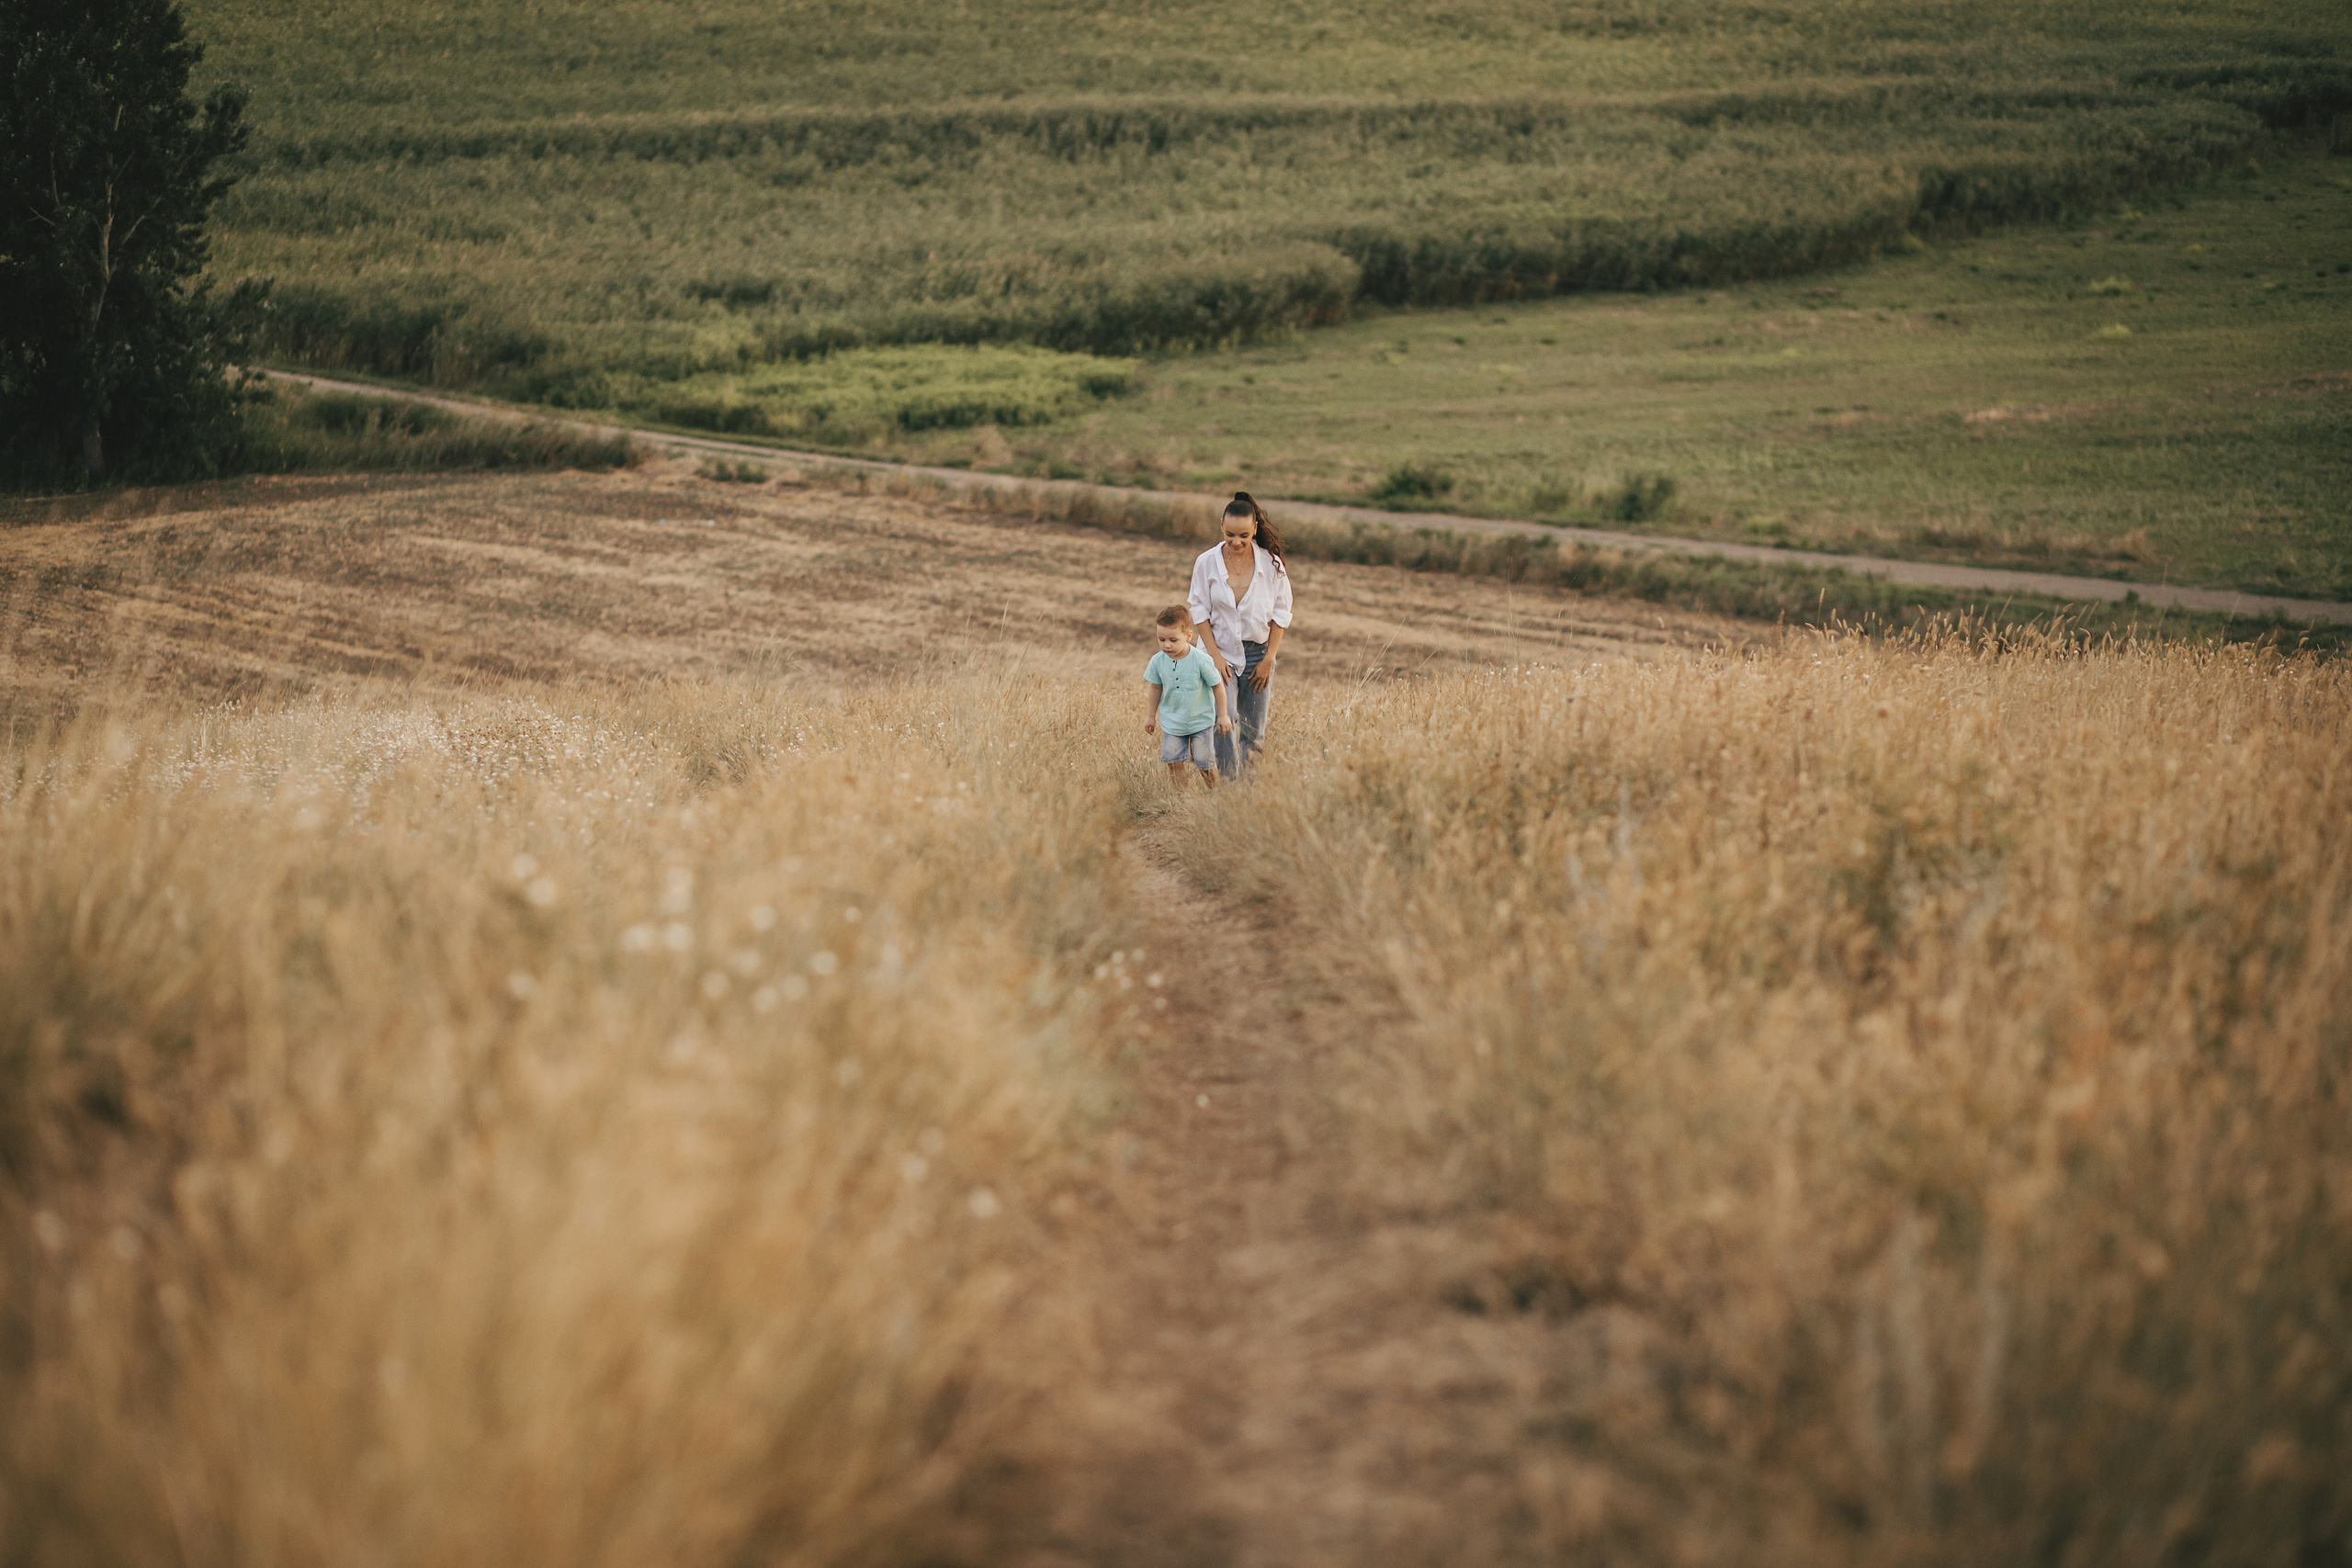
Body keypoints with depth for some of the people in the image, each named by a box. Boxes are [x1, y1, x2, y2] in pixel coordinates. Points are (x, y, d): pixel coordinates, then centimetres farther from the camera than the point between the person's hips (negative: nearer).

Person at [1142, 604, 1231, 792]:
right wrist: (1152, 716, 15)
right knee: (1173, 761, -4)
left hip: (1200, 720, -3)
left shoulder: (1202, 661, -22)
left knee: (1204, 762, 2)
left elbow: (1217, 686, -9)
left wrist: (1222, 715, -1)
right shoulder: (1158, 661, -11)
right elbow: (1156, 689, 6)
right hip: (1172, 721, 3)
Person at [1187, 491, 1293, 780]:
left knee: (1253, 729, 5)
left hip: (1258, 652, 1)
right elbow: (1200, 611, 0)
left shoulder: (1271, 564, -5)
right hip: (1221, 651, -1)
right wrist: (1215, 655, -8)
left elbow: (1281, 615, 1)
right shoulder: (1207, 562, -6)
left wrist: (1268, 659, -4)